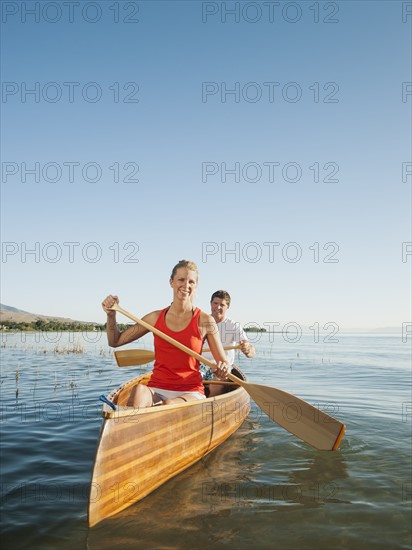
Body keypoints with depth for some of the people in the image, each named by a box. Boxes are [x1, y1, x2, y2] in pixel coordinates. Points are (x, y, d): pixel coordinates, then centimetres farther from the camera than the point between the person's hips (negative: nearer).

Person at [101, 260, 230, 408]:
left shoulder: (205, 321, 0)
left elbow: (224, 364, 4)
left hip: (190, 392, -2)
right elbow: (115, 341, 15)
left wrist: (223, 369, -20)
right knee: (139, 390, -35)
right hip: (156, 391, 2)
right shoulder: (156, 318, 8)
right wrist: (111, 315, -1)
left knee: (169, 405, -38)